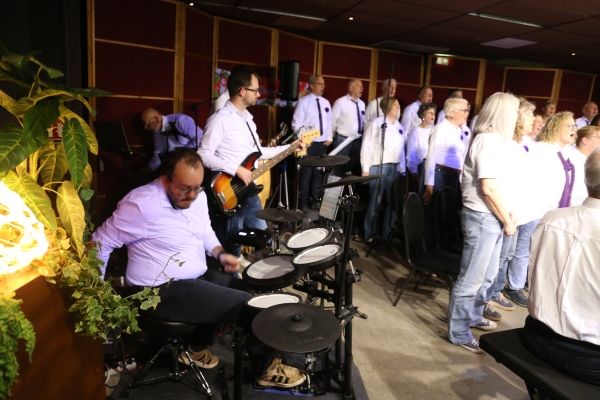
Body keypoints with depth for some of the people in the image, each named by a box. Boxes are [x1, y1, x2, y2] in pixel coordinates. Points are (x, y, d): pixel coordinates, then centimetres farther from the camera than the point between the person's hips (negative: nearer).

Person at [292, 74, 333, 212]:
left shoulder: (326, 102, 12)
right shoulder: (303, 102, -5)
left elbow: (329, 122, 16)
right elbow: (296, 124, -9)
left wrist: (329, 138, 6)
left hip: (323, 143, 6)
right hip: (309, 144, -5)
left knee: (318, 173, 12)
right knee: (306, 173, 0)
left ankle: (316, 200, 24)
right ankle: (303, 203, 10)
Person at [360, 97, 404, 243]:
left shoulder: (399, 126, 15)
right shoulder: (375, 123, -4)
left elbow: (401, 149, 16)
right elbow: (367, 146, -7)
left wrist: (403, 169, 12)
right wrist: (365, 168, -11)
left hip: (394, 168, 6)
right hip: (378, 167, -6)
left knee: (393, 201, 8)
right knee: (375, 201, -1)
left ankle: (387, 233, 21)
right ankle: (370, 234, 13)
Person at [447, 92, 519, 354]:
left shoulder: (494, 139, 14)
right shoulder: (489, 140, -17)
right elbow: (488, 187, -22)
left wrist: (506, 216, 9)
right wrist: (507, 221, -13)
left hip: (492, 218, 10)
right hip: (483, 218, -10)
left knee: (487, 274, 22)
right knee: (471, 278, -1)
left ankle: (473, 316, 39)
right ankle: (458, 333, 11)